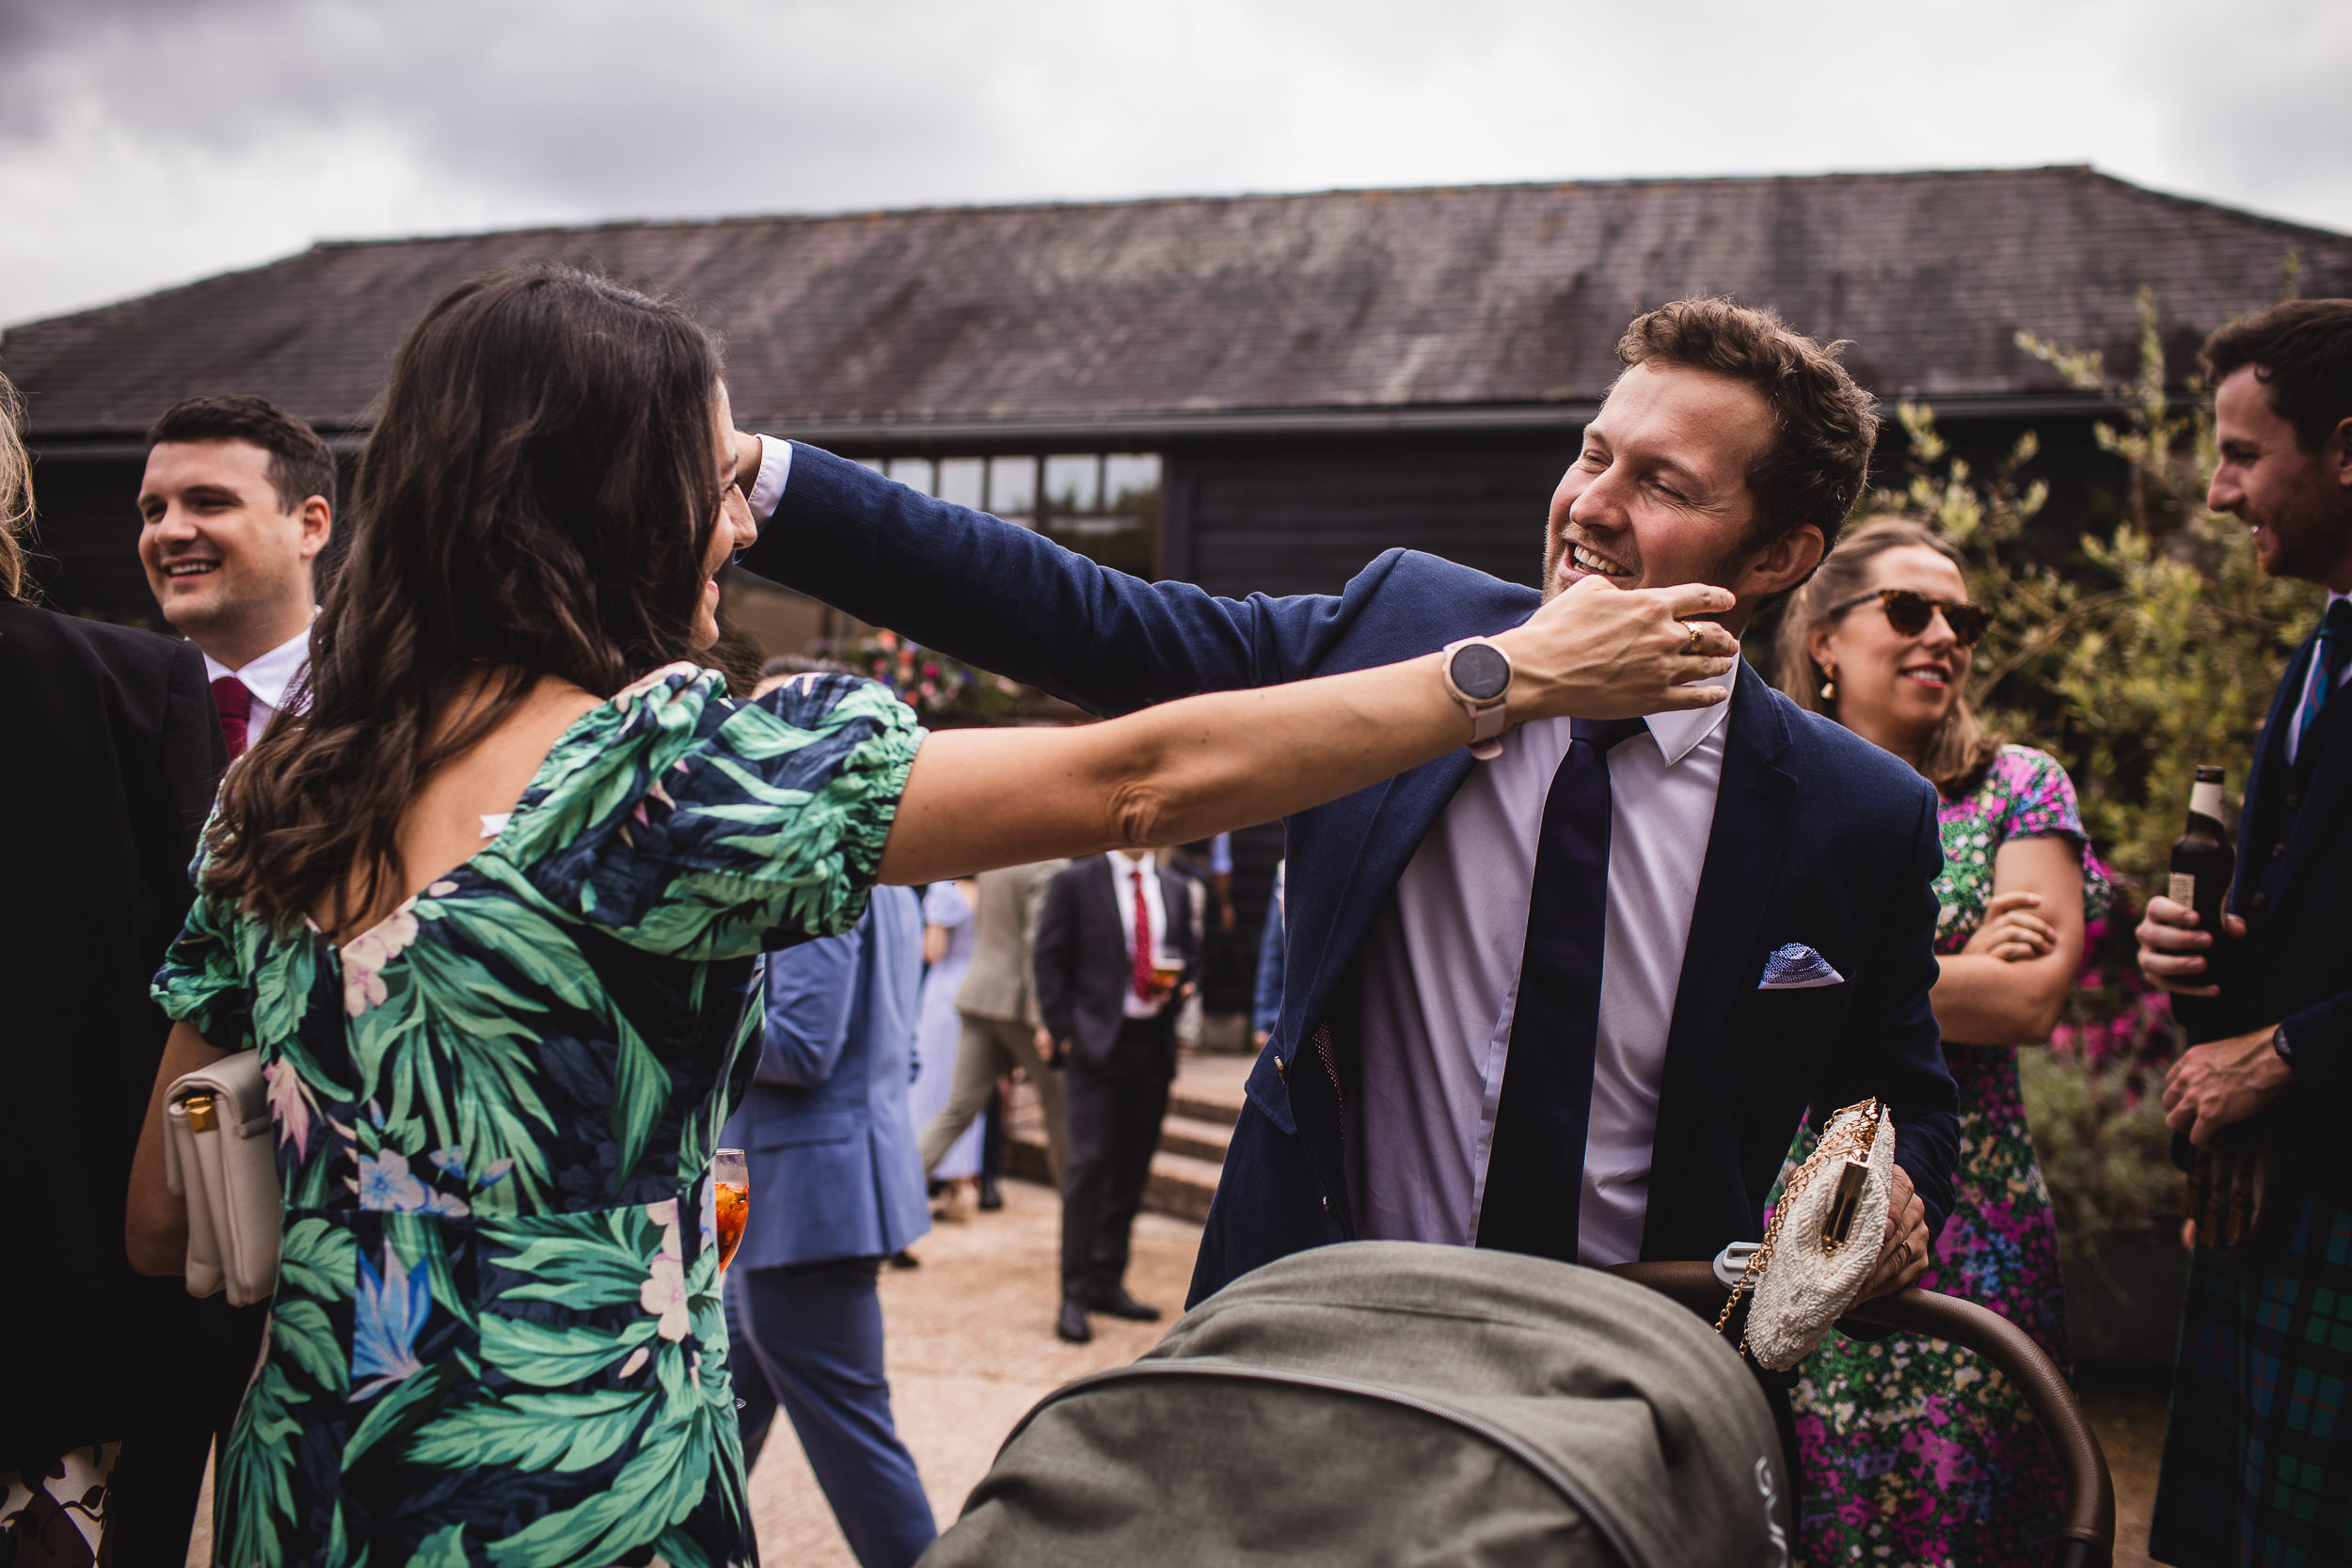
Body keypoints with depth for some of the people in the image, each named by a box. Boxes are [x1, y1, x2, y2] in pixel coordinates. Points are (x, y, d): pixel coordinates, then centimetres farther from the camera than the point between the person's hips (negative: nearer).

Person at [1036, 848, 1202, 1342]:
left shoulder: (1178, 889, 13)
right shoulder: (1074, 882, 0)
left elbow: (1191, 959, 19)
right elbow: (1051, 962, -1)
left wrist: (1177, 987, -3)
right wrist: (1064, 1033, -8)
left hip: (1154, 1045, 5)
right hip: (1096, 1042, -5)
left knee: (1133, 1168, 9)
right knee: (1091, 1163, -10)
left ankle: (1107, 1281, 20)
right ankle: (1074, 1295, -3)